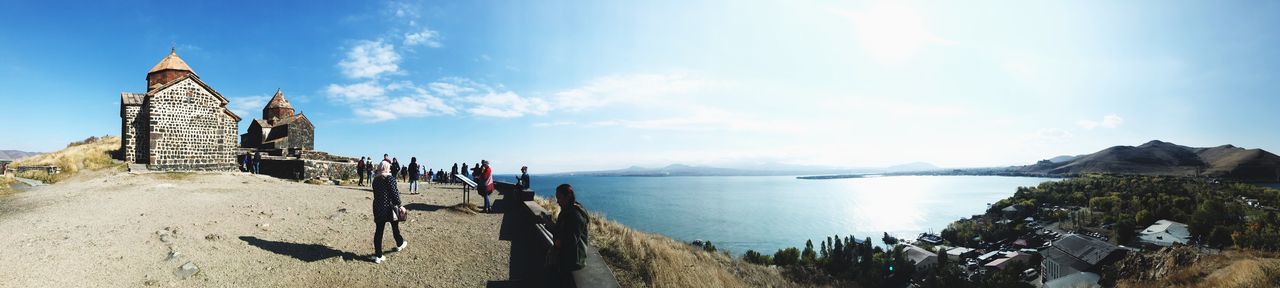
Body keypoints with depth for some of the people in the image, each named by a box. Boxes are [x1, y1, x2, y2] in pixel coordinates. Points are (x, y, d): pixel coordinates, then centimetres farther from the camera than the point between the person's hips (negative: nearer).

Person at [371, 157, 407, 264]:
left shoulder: (375, 180, 8)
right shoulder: (390, 178, -12)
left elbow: (376, 194, 14)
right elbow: (394, 193, -16)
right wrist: (399, 205, -9)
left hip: (377, 207, 6)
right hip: (389, 207, -5)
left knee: (378, 231, 5)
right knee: (395, 226, 17)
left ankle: (378, 256, 7)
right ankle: (400, 244, 39)